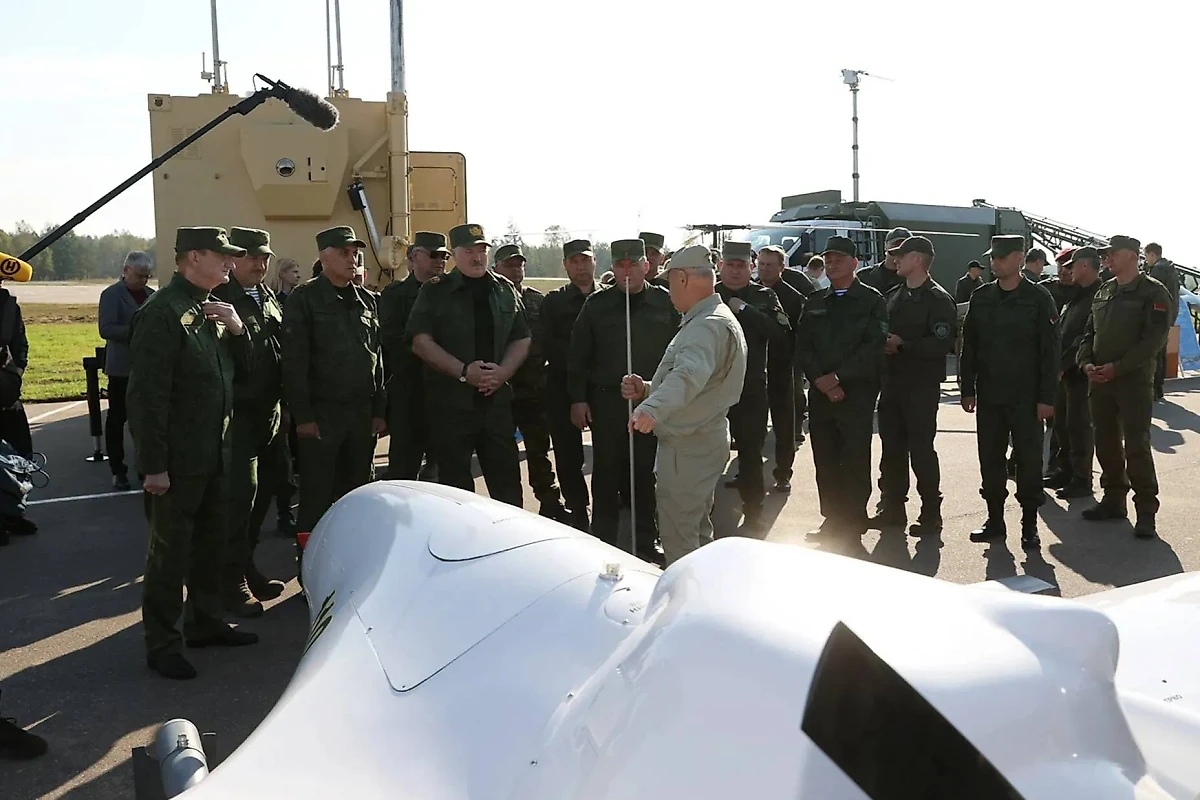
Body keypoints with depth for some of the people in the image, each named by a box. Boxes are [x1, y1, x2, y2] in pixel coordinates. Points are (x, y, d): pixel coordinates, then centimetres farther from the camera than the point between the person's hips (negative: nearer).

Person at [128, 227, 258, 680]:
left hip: (215, 453, 9)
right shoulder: (162, 313, -17)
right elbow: (147, 395, -21)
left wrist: (238, 330, -4)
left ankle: (206, 622, 34)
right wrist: (153, 465, -21)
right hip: (177, 460, -9)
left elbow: (241, 369, 15)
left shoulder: (213, 309, 11)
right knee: (170, 553, 2)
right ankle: (161, 645, 16)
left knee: (212, 542, 19)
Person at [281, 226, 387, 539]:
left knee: (357, 493, 13)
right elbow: (294, 361, -11)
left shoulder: (367, 300, 12)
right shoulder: (304, 299, -5)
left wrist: (379, 410, 10)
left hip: (362, 412, 5)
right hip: (320, 414, -5)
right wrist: (302, 416, -15)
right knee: (317, 498, 0)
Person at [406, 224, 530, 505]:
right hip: (450, 404, -3)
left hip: (497, 400, 3)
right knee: (455, 484, 5)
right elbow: (421, 342, -8)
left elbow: (521, 339, 12)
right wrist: (464, 371, -17)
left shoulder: (505, 290, 11)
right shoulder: (435, 291, 0)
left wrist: (503, 371, -7)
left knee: (507, 480, 8)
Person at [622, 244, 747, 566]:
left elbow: (691, 374, -40)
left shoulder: (709, 326, -21)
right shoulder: (707, 320, 17)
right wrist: (646, 389, 9)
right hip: (701, 442, 11)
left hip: (688, 448, -11)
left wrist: (653, 408, -56)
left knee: (678, 538, -6)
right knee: (698, 530, 22)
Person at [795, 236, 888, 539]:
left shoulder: (872, 301, 1)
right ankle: (832, 519, 18)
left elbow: (874, 348, -10)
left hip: (857, 392, -4)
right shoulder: (814, 303, 15)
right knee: (825, 460, 8)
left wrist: (837, 376, -14)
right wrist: (820, 380, -8)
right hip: (819, 392, 5)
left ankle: (853, 523, 7)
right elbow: (802, 347, 8)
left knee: (855, 460, -2)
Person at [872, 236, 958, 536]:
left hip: (922, 386, -7)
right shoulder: (893, 295, 15)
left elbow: (942, 344, -18)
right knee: (892, 447, 11)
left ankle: (930, 514, 7)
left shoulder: (938, 299, -8)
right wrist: (883, 345, -1)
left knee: (921, 449, -4)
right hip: (892, 383, 7)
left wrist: (903, 344, -18)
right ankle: (892, 506, 22)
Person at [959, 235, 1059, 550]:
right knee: (990, 459, 8)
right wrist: (967, 389, 5)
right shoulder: (981, 297, 7)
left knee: (1028, 459, 2)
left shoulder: (1038, 298, -4)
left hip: (1026, 397, -4)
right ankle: (995, 521, 19)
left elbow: (1049, 351, -6)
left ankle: (1029, 525, 12)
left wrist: (1046, 397, -10)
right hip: (989, 395, 4)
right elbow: (969, 346, 10)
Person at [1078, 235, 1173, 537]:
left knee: (1137, 446, -6)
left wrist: (1116, 368, -18)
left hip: (1134, 380, -6)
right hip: (1099, 380, 6)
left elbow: (1153, 340, -14)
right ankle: (1113, 500, 24)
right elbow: (1089, 332, 15)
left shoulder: (1154, 293, -6)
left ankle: (1146, 511, 1)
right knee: (1106, 443, 11)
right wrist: (1087, 364, -3)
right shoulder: (1103, 292, 13)